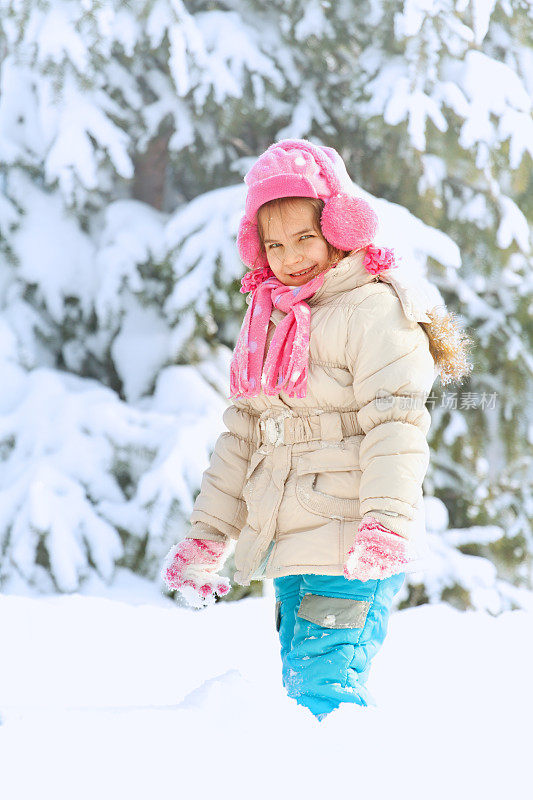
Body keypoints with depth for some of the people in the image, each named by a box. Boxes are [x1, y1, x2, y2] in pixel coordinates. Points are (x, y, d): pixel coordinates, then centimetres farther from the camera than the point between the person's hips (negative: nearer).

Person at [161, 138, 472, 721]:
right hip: (290, 553, 8)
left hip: (351, 554, -8)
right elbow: (242, 434, 22)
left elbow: (396, 424, -16)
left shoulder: (375, 309, -7)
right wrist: (206, 537, 19)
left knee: (323, 693, -17)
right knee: (301, 689, 10)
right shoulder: (269, 319, 18)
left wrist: (386, 523, -28)